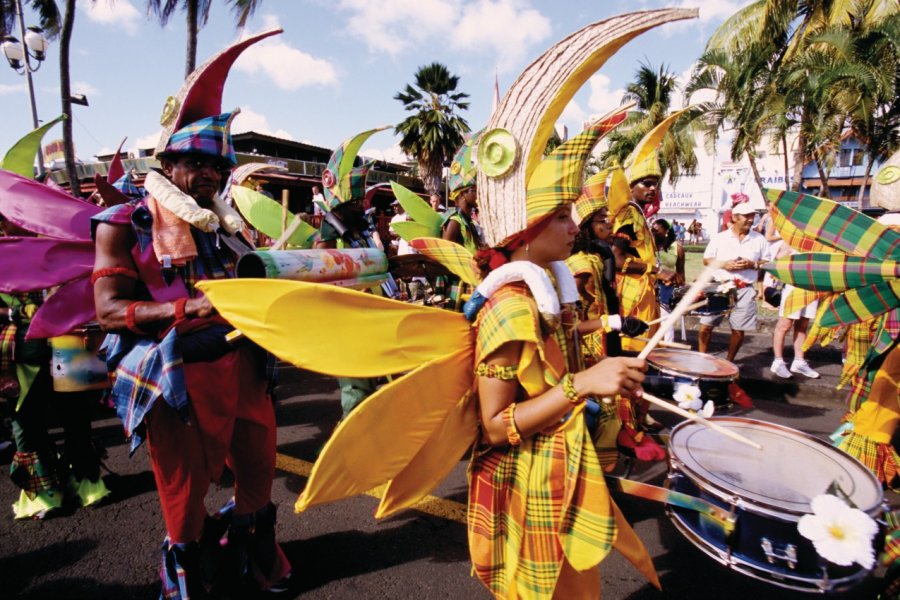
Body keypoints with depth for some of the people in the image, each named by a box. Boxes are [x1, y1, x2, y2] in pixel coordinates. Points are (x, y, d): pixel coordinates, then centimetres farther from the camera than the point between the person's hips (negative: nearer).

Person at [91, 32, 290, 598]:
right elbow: (109, 309, -11)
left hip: (239, 365, 5)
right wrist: (185, 309, -24)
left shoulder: (227, 223, 10)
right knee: (185, 485, 11)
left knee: (259, 466, 16)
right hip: (174, 376, -4)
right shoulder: (125, 225, -3)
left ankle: (250, 548, 46)